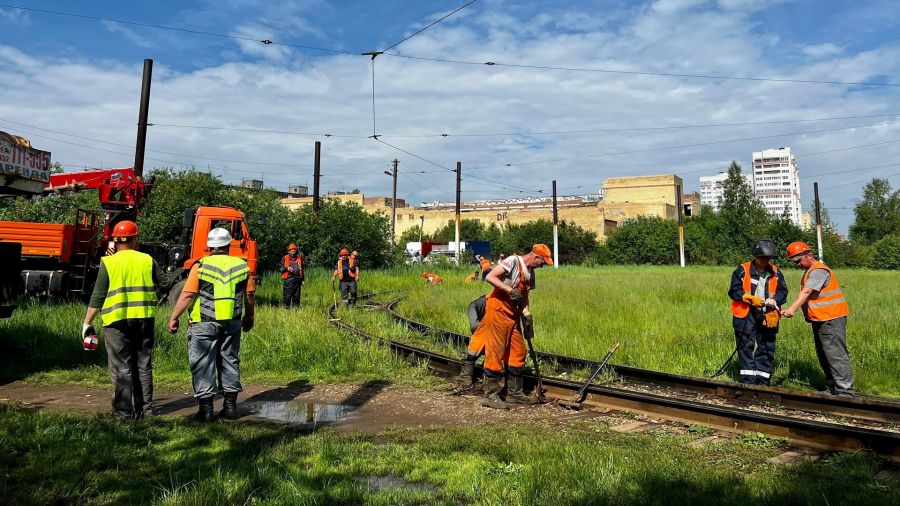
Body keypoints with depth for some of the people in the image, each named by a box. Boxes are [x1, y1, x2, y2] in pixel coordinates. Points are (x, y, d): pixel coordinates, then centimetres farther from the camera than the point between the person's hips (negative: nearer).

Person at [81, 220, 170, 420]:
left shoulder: (108, 263, -4)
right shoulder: (147, 260, 2)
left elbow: (98, 296, -4)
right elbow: (164, 284, 7)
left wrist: (87, 322, 3)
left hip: (117, 320, -3)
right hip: (145, 319, 3)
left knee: (121, 368, 4)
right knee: (143, 366, 13)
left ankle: (124, 411, 6)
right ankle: (144, 407, 18)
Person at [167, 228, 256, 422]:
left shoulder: (201, 266, -6)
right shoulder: (242, 266, 4)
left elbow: (187, 295, -9)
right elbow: (250, 295, 8)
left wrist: (174, 317, -1)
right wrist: (249, 317, 20)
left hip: (204, 323, -4)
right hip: (232, 322, 4)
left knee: (203, 364, 5)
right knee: (230, 361, 14)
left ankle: (206, 408, 6)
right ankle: (230, 405, 18)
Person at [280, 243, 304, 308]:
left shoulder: (299, 258, 14)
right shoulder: (285, 258, 4)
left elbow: (302, 269, 20)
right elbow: (280, 268, 4)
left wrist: (303, 280, 18)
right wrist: (286, 268, -15)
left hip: (297, 279, 3)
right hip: (288, 279, -3)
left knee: (296, 295, 6)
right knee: (287, 295, -5)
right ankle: (286, 307, 3)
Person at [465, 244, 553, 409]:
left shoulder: (530, 272, 15)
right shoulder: (513, 261, -12)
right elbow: (489, 277, -20)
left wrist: (527, 316, 8)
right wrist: (510, 290, -23)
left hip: (513, 314, 9)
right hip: (498, 310, -9)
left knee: (518, 351, 10)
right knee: (496, 352, -6)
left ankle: (514, 393, 20)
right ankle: (491, 396, 1)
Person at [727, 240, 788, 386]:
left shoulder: (776, 272, 8)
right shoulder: (742, 270, -4)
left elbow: (782, 292, 6)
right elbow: (734, 290, -6)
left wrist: (774, 300, -15)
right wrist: (750, 299, -19)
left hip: (768, 316, 4)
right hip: (746, 315, -4)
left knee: (766, 349, 9)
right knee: (746, 347, -3)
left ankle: (763, 381, 18)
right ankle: (748, 381, 1)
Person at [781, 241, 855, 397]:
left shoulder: (818, 271, -15)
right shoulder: (809, 272, 18)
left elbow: (806, 292, -28)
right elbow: (806, 295, 16)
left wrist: (792, 309, -38)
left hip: (831, 319, -11)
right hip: (820, 320, 11)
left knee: (835, 355, -12)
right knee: (823, 356, 15)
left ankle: (845, 391, -10)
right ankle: (832, 389, 24)